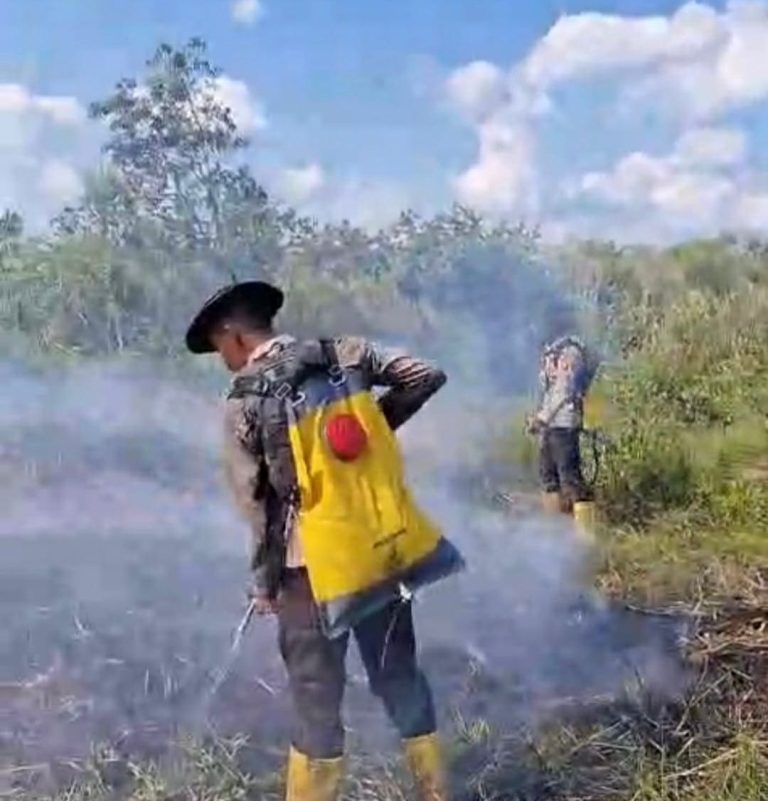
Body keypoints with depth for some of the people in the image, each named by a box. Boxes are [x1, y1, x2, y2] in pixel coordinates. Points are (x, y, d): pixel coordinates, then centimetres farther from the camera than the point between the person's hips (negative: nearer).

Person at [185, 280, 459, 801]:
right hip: (384, 550, 5)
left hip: (315, 566, -5)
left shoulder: (245, 403, -10)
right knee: (402, 679, 19)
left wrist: (264, 583, 3)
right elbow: (428, 377, 2)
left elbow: (258, 505, -9)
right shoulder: (347, 354, 0)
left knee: (318, 704, 8)